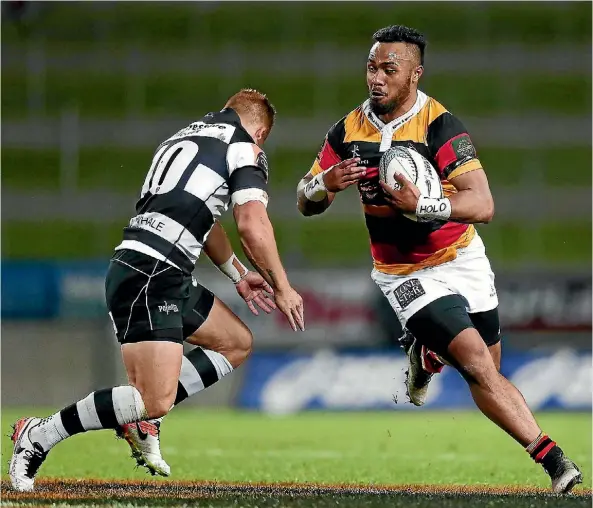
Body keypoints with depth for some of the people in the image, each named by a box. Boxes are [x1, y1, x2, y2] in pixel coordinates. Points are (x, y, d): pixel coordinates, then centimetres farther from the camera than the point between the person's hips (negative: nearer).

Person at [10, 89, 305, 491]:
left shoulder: (184, 137, 26)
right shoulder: (246, 149, 1)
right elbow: (253, 227, -10)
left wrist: (238, 274, 45)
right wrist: (282, 288, 2)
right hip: (148, 277, -9)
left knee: (238, 343, 20)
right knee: (156, 400, -15)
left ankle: (143, 418, 11)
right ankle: (40, 436, -9)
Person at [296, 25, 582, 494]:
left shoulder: (439, 125, -18)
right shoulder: (349, 131, -6)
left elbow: (483, 205, -26)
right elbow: (306, 204, 1)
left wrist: (423, 205, -41)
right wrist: (324, 184, -23)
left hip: (463, 261, 0)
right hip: (403, 274, 0)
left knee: (487, 366, 11)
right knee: (480, 368, -15)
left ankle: (426, 353, 43)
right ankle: (554, 461, -10)